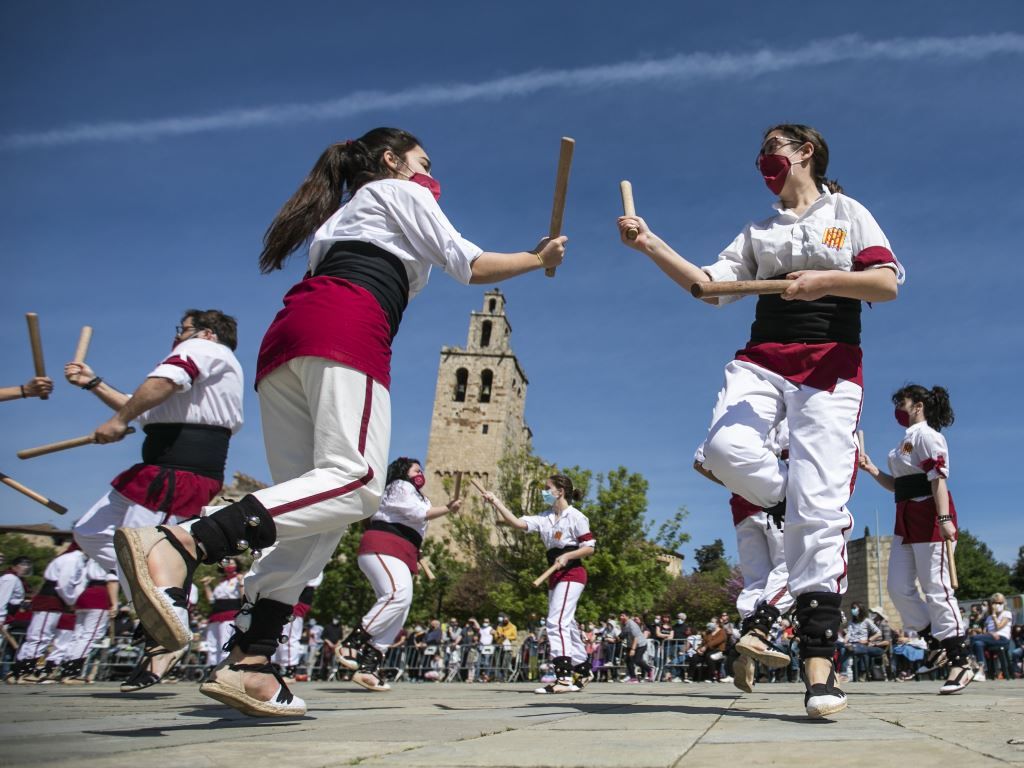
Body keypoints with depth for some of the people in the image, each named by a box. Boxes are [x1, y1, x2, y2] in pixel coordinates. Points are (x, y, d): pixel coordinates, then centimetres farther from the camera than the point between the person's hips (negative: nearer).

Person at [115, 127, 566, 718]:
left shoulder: (344, 214, 41)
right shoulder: (400, 191, 21)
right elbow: (470, 265, 18)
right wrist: (538, 259, 31)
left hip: (285, 336, 8)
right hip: (346, 330, -8)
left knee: (317, 511, 0)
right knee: (355, 480, -24)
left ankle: (250, 664, -14)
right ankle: (178, 546, -41)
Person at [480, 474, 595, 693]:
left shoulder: (575, 517, -8)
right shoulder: (545, 518, 11)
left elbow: (590, 547, -9)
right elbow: (518, 523, 0)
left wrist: (567, 556, -22)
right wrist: (497, 503, -6)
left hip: (572, 573, -8)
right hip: (555, 575, 8)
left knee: (557, 622, -19)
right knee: (566, 625, 15)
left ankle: (564, 677, -23)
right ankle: (583, 671, 29)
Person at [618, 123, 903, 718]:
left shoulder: (848, 213, 12)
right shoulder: (759, 232, 22)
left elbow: (888, 283, 1)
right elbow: (710, 286, 8)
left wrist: (826, 279, -15)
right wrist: (651, 245, -1)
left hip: (830, 364, -4)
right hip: (764, 358, 4)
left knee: (818, 509, -14)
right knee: (726, 449, -29)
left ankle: (820, 666, -13)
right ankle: (810, 512, 1)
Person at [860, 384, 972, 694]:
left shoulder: (926, 435, -6)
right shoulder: (906, 440, 21)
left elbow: (938, 477, -18)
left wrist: (944, 518, -27)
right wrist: (872, 470, 10)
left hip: (929, 515, -9)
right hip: (906, 518, 9)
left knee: (936, 587, -9)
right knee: (899, 588, 4)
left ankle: (961, 663, -2)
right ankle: (937, 644, 17)